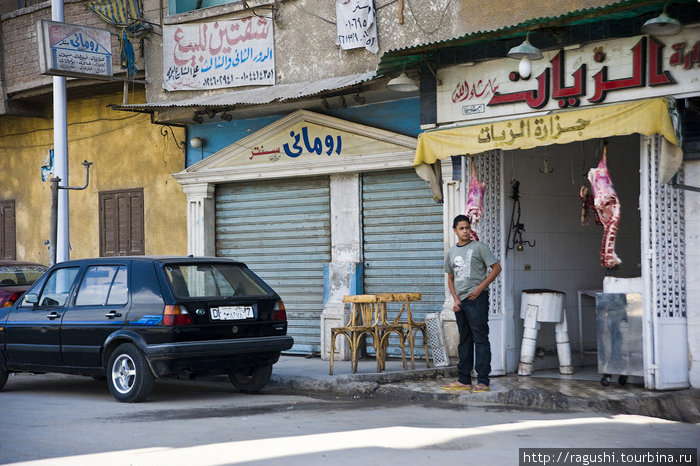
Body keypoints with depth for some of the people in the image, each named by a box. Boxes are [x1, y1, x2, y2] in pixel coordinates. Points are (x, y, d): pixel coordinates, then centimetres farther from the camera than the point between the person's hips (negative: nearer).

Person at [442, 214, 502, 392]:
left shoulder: (478, 247, -2)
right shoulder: (451, 252, 14)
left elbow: (496, 268, -6)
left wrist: (479, 288, -12)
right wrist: (455, 299, 5)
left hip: (477, 299, -6)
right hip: (460, 301, 6)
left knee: (480, 339, -7)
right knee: (464, 340, 11)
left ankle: (482, 381, -8)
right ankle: (464, 380, 15)